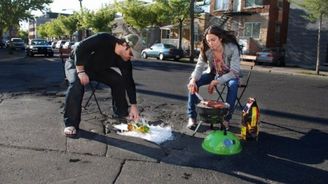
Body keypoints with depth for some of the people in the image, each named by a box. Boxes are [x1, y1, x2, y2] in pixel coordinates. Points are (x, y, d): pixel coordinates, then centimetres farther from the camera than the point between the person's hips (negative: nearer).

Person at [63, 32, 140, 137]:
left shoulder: (125, 61, -16)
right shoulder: (104, 40, -33)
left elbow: (129, 82, -12)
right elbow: (79, 49, -31)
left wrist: (133, 105, -15)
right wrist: (81, 72, -35)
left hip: (97, 69, 6)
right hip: (77, 63, -5)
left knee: (119, 80, -9)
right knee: (76, 84, -34)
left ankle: (121, 113, 8)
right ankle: (70, 124, -27)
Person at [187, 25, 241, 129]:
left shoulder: (232, 48, -29)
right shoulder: (206, 49, -19)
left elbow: (234, 72, -30)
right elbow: (199, 66, -20)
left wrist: (216, 82, -39)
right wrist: (193, 79, -43)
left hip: (229, 75, -3)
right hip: (213, 73, 3)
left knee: (233, 84, -37)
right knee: (193, 82, -20)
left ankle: (227, 118, -22)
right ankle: (192, 117, -12)